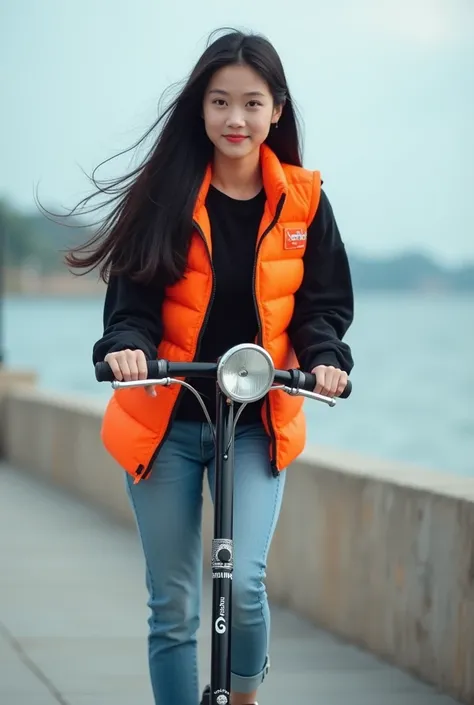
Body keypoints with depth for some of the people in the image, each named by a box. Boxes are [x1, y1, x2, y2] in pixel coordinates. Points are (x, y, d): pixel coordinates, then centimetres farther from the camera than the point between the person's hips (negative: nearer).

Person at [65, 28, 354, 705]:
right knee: (173, 609, 3)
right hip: (166, 420, 0)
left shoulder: (303, 200, -1)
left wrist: (326, 358, -18)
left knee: (244, 583, -16)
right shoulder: (168, 193, -4)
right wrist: (127, 345, -26)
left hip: (257, 424, 0)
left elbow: (322, 303, 2)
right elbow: (133, 294, -5)